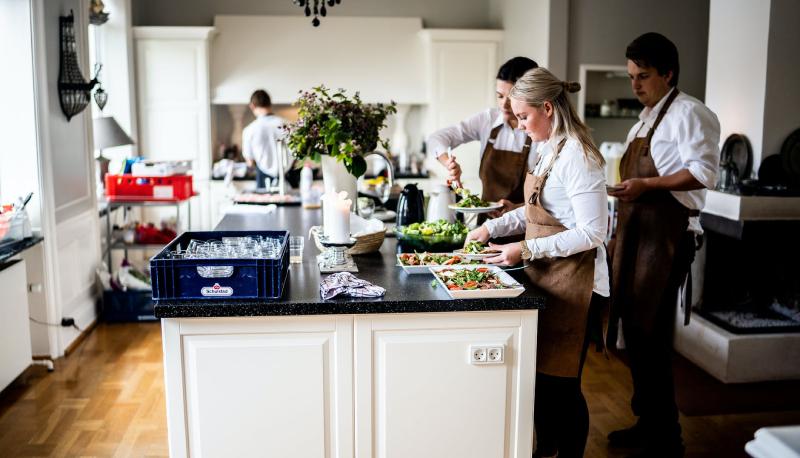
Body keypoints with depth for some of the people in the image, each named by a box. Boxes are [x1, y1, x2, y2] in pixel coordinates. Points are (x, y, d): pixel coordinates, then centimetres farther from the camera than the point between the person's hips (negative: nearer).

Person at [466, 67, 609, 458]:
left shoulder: (577, 156, -19)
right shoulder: (549, 149, 10)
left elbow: (592, 233, -22)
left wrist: (527, 250, -21)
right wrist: (493, 227, 9)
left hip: (575, 285, -9)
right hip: (546, 278, 9)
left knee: (561, 382, 3)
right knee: (539, 372, 18)